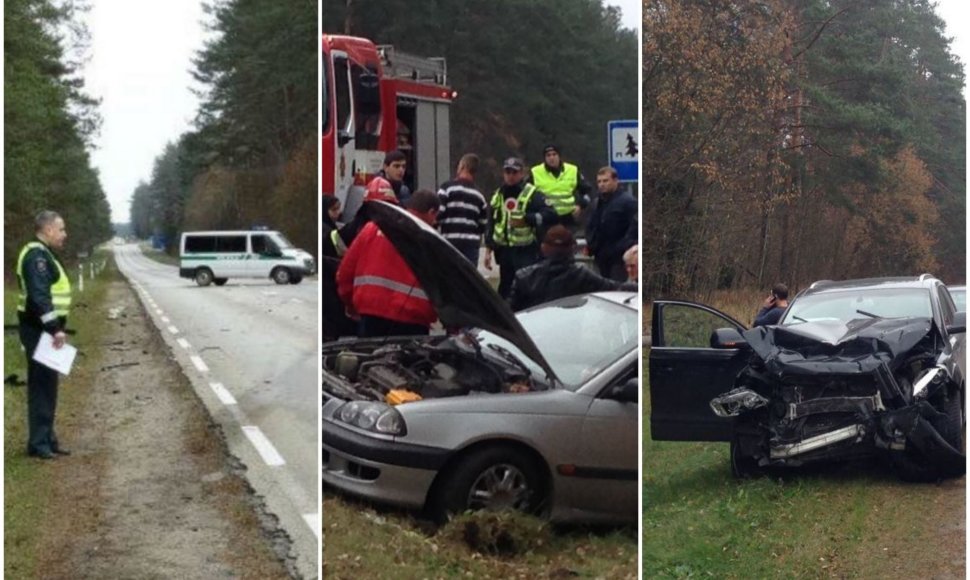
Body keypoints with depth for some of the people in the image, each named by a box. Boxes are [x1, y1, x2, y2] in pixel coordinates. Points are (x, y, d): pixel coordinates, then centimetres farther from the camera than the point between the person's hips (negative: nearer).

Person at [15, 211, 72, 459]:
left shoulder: (43, 254, 18)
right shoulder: (36, 254, -15)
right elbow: (39, 295, -24)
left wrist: (56, 327, 19)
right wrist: (54, 328, -27)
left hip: (45, 329, 11)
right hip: (39, 330, -11)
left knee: (47, 386, 14)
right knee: (41, 386, -8)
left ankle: (47, 439, 21)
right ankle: (38, 443, -5)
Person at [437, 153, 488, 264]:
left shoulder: (447, 188, -5)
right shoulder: (479, 195, 12)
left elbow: (438, 214, -10)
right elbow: (483, 225, 13)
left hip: (450, 242, -5)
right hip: (472, 243, 5)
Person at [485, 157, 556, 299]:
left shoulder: (532, 194, -4)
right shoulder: (497, 196, 16)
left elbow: (550, 215, -16)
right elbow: (490, 225, 20)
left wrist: (526, 219, -23)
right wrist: (488, 250, 14)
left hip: (526, 252, -6)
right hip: (504, 251, 6)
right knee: (504, 289, 12)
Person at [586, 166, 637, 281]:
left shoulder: (627, 201, -8)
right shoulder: (597, 203, 18)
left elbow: (635, 227, -16)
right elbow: (590, 227, 27)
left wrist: (622, 247, -22)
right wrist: (591, 246, 10)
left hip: (620, 258, -8)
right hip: (602, 257, 8)